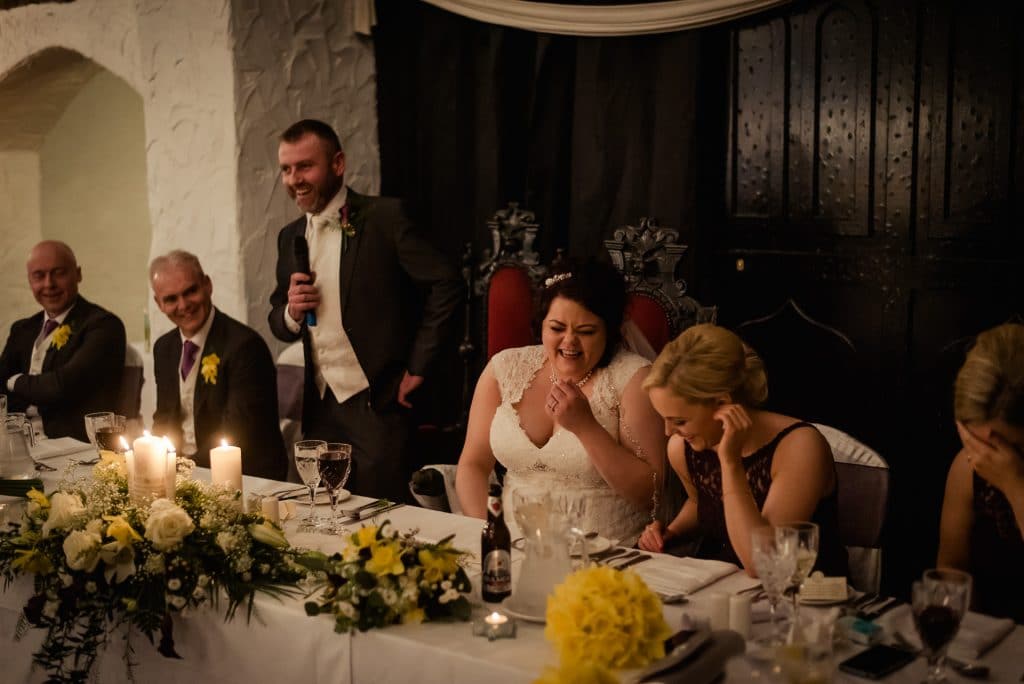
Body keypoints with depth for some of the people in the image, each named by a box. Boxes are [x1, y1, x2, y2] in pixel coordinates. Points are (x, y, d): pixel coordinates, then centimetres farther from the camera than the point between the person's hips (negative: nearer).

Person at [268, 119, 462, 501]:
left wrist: (417, 368, -12)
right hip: (319, 408, 6)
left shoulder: (384, 218, -8)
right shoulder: (290, 237, 11)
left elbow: (445, 284, -12)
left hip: (377, 404, -6)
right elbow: (278, 322, 18)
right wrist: (292, 312, -6)